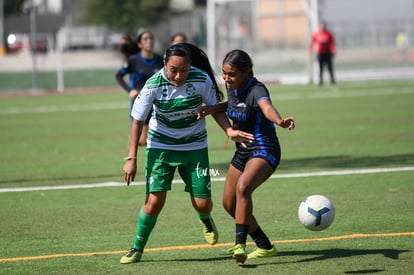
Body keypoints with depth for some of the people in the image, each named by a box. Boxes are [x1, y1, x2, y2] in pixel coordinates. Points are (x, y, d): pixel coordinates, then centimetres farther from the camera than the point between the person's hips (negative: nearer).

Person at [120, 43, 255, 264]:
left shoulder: (201, 79, -19)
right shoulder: (153, 85, -21)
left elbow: (215, 107, -2)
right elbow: (138, 121, -11)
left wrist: (229, 130, -19)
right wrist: (131, 159, -12)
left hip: (195, 146, 1)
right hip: (161, 145, -1)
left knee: (203, 203, -2)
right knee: (154, 200, -13)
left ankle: (205, 220, 37)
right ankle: (137, 249, 6)